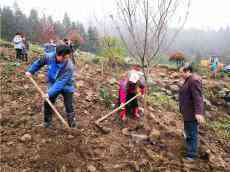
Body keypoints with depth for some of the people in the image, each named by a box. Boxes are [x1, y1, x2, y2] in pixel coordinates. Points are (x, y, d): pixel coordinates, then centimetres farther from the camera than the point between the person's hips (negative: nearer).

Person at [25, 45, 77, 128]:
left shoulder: (69, 66, -33)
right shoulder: (50, 57, -22)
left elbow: (61, 82, -35)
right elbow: (39, 62, 1)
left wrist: (50, 93, -38)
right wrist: (30, 71, 1)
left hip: (66, 87, -4)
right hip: (53, 85, 4)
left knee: (69, 107, -5)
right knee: (48, 103, 5)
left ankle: (72, 124, 14)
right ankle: (47, 121, 26)